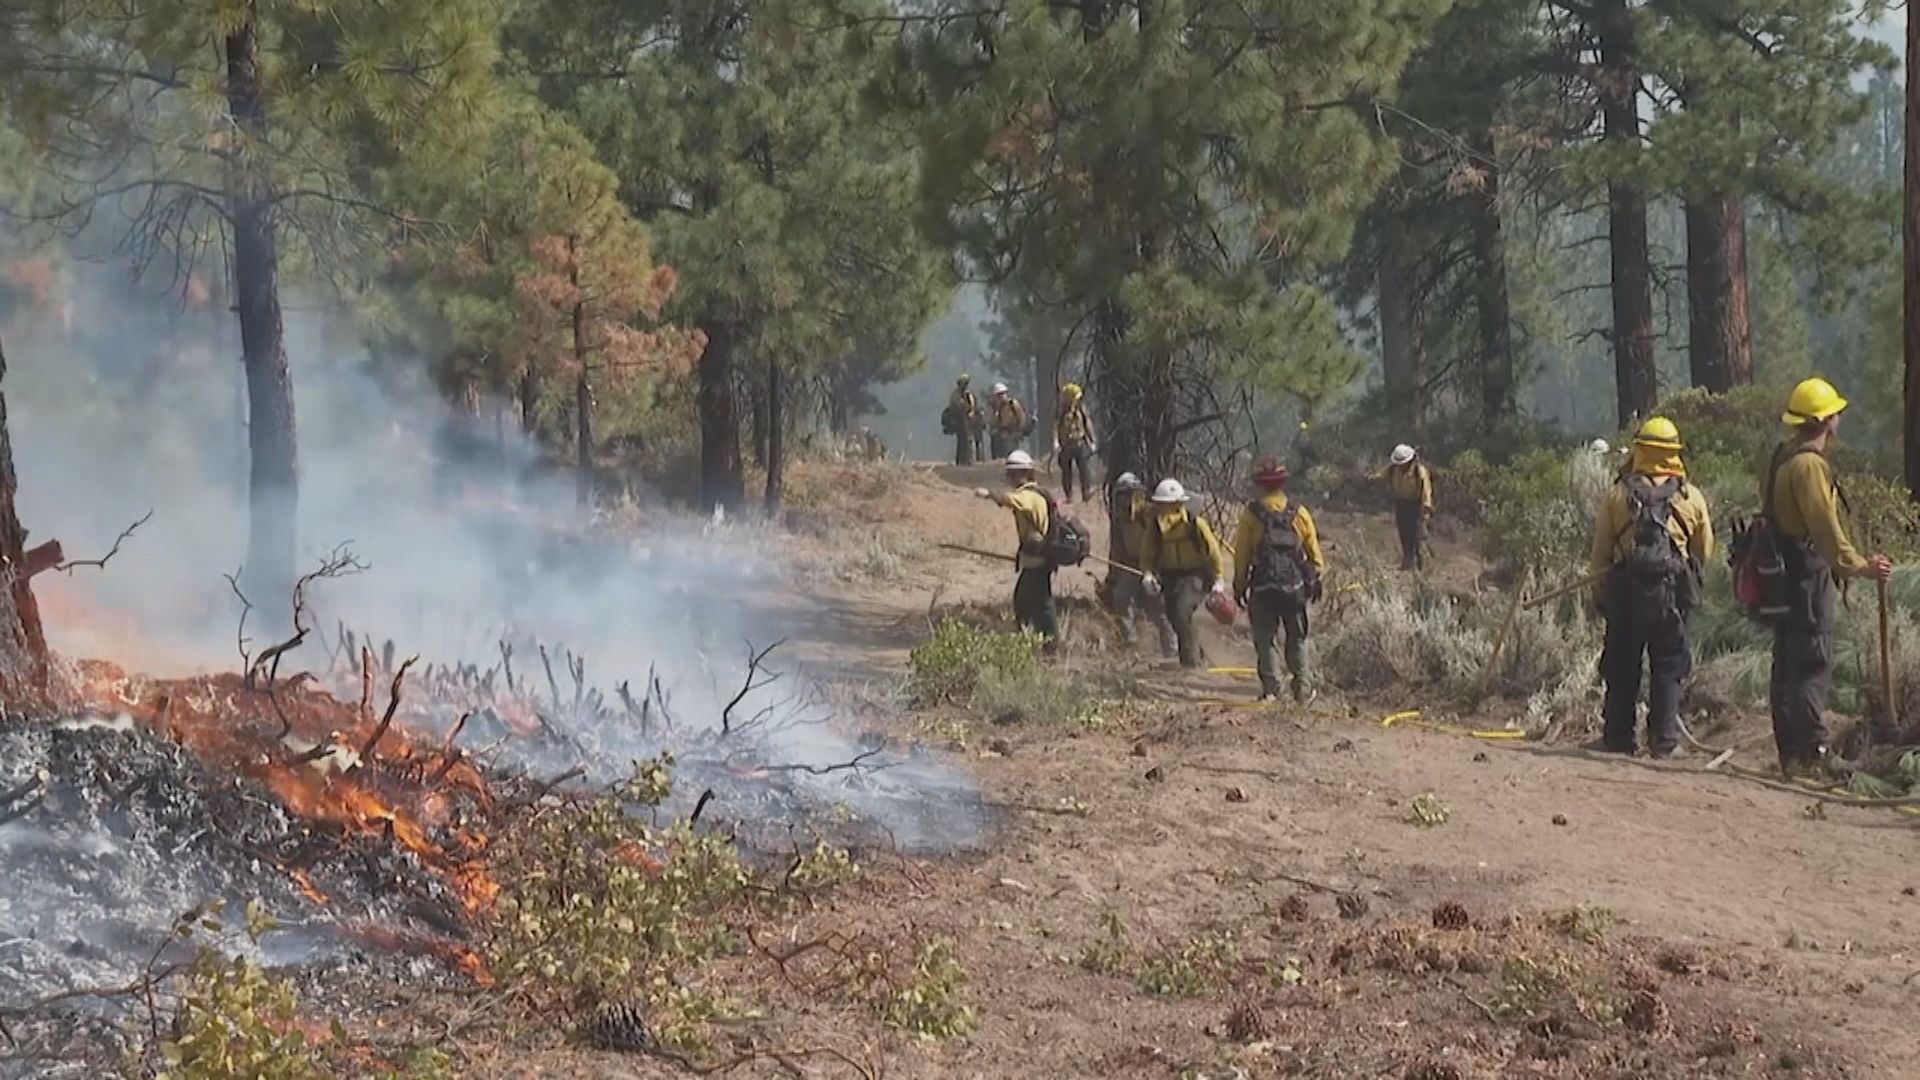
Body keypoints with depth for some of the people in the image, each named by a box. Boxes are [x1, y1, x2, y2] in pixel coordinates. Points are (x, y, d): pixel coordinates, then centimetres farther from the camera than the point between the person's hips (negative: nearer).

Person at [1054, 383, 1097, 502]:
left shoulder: (1081, 408, 7)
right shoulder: (1061, 411, -1)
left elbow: (1088, 424, 13)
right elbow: (1055, 427, -7)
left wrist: (1092, 441, 13)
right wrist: (1055, 442, -19)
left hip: (1080, 443, 1)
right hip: (1065, 445, -1)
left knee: (1084, 467, -12)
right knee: (1066, 471, 3)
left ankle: (1086, 492, -13)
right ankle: (1068, 496, 9)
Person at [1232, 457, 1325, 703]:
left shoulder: (1251, 514, -4)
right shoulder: (1299, 513, 2)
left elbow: (1241, 554, -1)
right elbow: (1313, 551, 6)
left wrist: (1239, 586, 7)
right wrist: (1317, 578, 18)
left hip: (1263, 588, -2)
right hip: (1295, 586, 2)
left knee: (1265, 639, 5)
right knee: (1297, 638, 15)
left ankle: (1270, 687, 0)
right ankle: (1301, 686, 16)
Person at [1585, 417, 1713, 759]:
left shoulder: (1618, 493, 2)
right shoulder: (1691, 496, 3)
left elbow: (1599, 552, 3)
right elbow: (1705, 551, 10)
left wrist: (1600, 591, 12)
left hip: (1625, 589, 0)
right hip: (1672, 590, 0)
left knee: (1621, 667, 8)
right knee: (1668, 668, 7)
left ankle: (1617, 737, 9)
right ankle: (1664, 740, 5)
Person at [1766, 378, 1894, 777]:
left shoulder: (1785, 456, 14)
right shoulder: (1809, 464, -18)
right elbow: (1826, 527, -22)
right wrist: (1861, 566, -19)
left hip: (1785, 574, 10)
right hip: (1808, 575, -10)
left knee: (1788, 664, 11)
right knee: (1814, 664, -8)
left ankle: (1791, 753, 15)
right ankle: (1815, 751, -10)